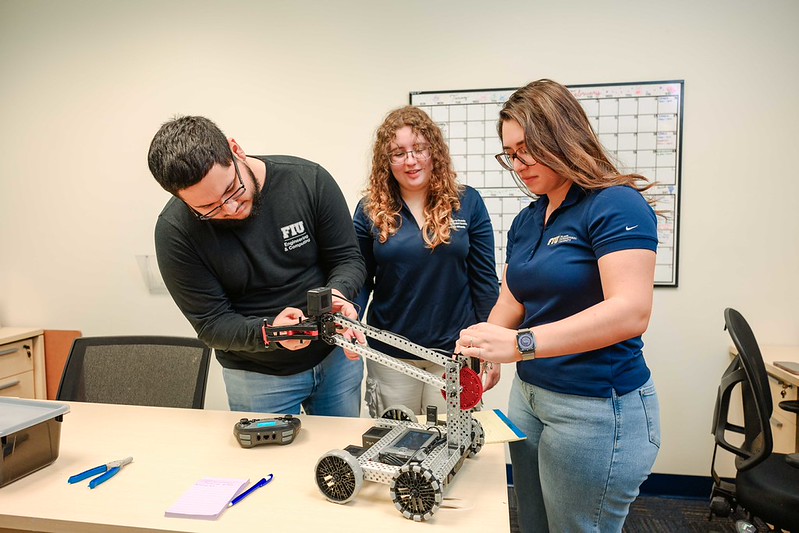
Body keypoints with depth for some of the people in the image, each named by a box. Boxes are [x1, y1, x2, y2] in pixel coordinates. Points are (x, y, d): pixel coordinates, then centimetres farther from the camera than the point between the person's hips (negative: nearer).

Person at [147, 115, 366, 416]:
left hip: (336, 356, 2)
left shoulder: (309, 180, -18)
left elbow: (348, 258, -9)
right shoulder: (175, 230, -20)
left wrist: (337, 294, -31)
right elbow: (211, 324, -16)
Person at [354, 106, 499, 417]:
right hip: (390, 354, 1)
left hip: (455, 352, 0)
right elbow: (361, 279, 4)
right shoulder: (370, 210, -1)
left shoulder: (467, 203, -3)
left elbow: (484, 279, 1)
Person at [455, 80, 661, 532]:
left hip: (597, 410, -7)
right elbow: (511, 306, 10)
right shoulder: (527, 221, 9)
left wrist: (520, 343, -33)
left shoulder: (617, 206, -14)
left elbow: (630, 312, -26)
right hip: (529, 394, 8)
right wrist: (477, 358, -8)